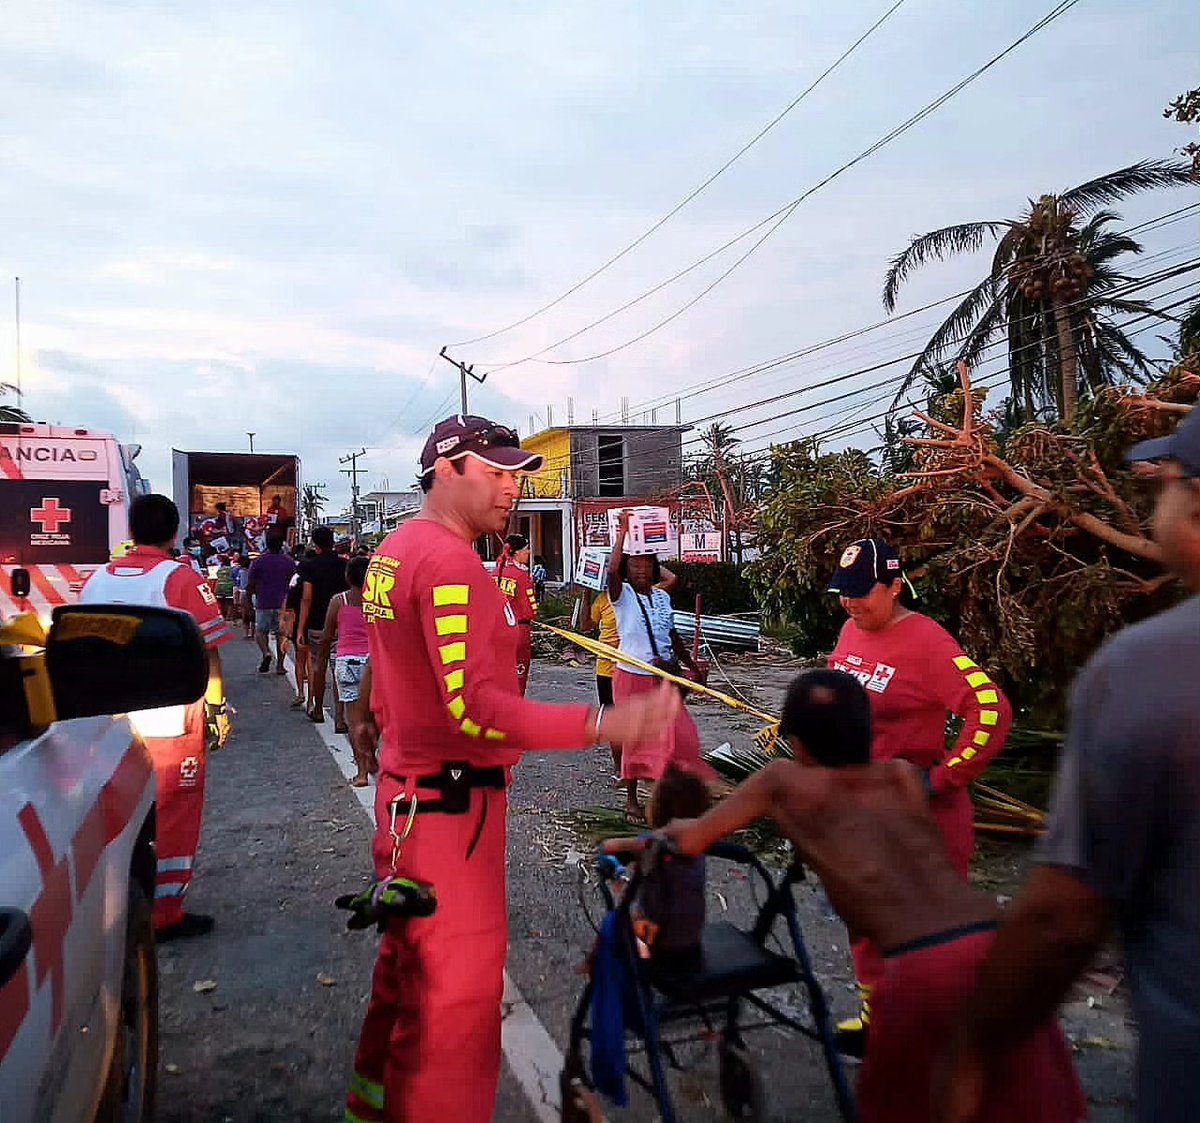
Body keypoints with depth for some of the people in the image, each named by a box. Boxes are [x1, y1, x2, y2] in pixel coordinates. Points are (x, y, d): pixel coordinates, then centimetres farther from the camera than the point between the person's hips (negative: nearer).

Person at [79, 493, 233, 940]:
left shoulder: (97, 579, 7)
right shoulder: (181, 578, -10)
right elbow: (208, 650, -12)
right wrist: (217, 707, -2)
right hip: (171, 722, -5)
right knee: (171, 817, 6)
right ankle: (164, 914, 15)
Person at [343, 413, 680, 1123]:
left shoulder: (394, 551, 11)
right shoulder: (451, 561, -20)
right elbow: (474, 708, -28)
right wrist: (604, 724, -35)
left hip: (408, 791, 10)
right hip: (451, 803, -10)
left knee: (408, 964, 24)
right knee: (457, 992, 2)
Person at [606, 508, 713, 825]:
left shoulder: (662, 597, 8)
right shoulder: (622, 595, -8)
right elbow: (611, 570, -30)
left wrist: (692, 665, 18)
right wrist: (623, 533, -27)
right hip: (631, 676, -5)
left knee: (679, 734, 2)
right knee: (632, 736, 3)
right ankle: (631, 799, 16)